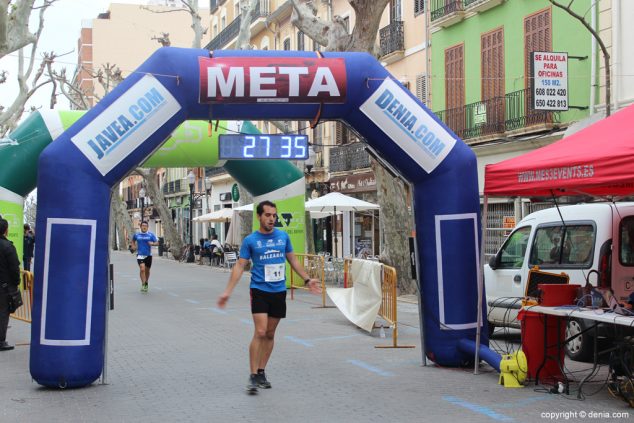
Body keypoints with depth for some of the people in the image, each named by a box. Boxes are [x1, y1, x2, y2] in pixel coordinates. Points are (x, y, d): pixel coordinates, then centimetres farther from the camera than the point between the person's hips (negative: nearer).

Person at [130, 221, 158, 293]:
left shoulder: (151, 235, -1)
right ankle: (143, 284, -14)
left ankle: (146, 283, 36)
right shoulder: (137, 235, 3)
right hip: (140, 255, -1)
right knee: (142, 269, -19)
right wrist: (133, 246, 7)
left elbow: (157, 242, -2)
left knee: (147, 270, 14)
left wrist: (152, 243, -23)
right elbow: (133, 240, 25)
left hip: (148, 255, 1)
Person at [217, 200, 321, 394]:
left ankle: (261, 372, 22)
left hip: (279, 291, 4)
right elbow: (240, 266, -3)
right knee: (260, 333, -14)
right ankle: (253, 376, -7)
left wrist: (307, 279, 16)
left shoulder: (283, 237, 6)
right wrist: (227, 291, -9)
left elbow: (293, 260, 18)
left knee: (270, 334, 10)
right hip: (260, 291, -4)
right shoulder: (250, 240, -3)